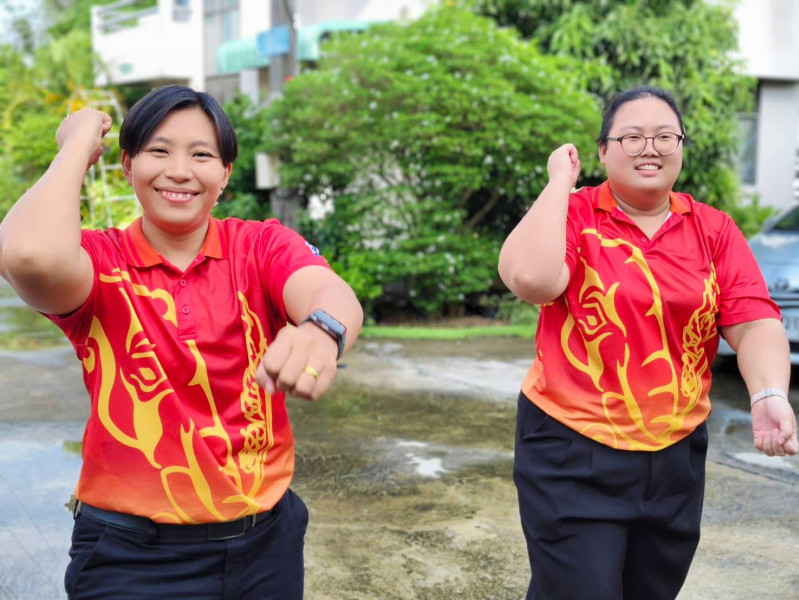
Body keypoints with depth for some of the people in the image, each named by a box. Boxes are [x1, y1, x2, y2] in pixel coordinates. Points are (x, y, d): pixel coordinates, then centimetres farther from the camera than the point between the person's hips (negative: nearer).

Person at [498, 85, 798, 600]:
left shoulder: (715, 231, 3)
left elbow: (756, 321, -5)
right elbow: (530, 278, -26)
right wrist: (560, 181, -16)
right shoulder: (570, 215, -6)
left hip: (677, 454, 4)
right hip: (572, 453, -4)